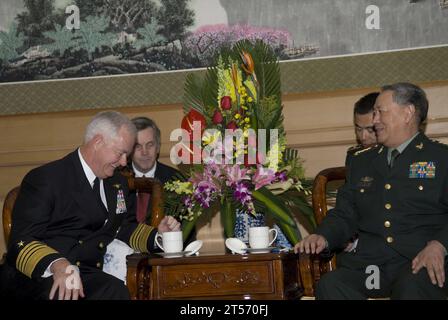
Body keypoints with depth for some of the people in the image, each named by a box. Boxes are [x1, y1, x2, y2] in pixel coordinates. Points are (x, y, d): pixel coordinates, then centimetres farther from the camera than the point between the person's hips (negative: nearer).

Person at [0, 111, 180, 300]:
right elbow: (21, 241, -13)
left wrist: (157, 235, 12)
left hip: (86, 277, 5)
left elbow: (126, 228, 33)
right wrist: (57, 265, -32)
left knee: (115, 290, -30)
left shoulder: (118, 183, 20)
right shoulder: (44, 178, -4)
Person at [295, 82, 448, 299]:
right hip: (367, 263, 4)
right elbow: (344, 215, 21)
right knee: (328, 285, -26)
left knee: (412, 288, -38)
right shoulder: (362, 163, 25)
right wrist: (323, 237, 0)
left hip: (421, 261, -4)